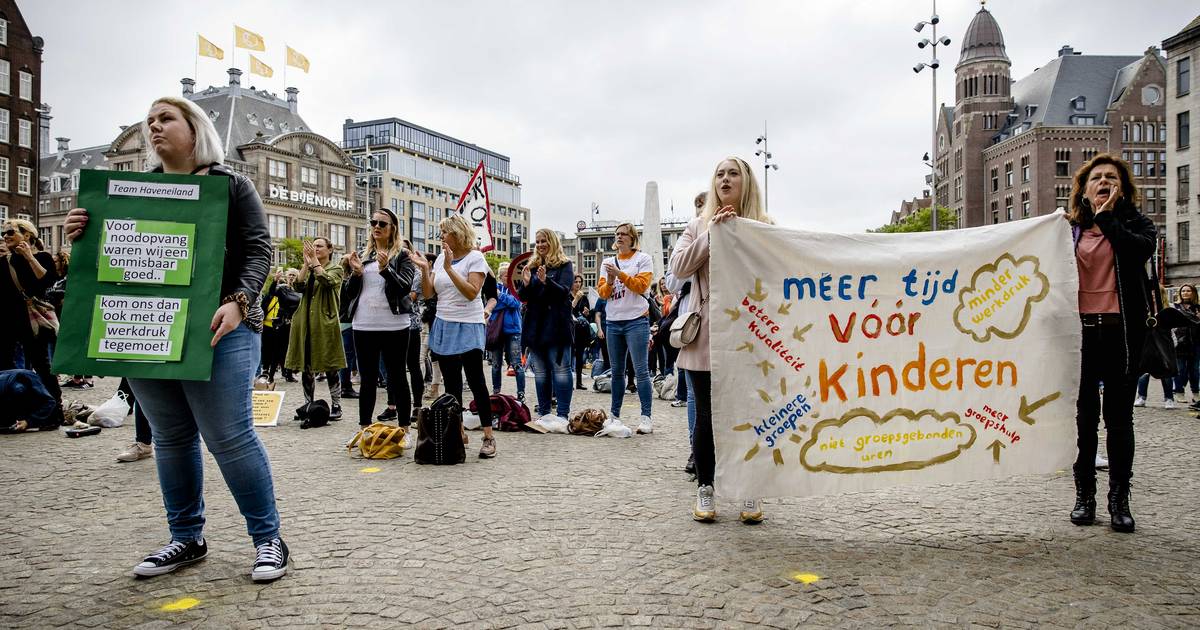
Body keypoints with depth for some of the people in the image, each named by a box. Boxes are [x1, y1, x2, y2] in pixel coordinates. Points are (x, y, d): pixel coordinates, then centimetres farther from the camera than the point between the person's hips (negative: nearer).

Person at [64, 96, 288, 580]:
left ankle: (268, 538, 5)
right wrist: (82, 236, -2)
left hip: (214, 331, -5)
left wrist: (238, 302, -20)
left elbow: (258, 250, -4)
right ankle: (186, 539, 24)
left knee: (230, 438, -7)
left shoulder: (231, 185, 3)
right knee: (170, 439, 11)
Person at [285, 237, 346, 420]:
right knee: (306, 367, 7)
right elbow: (299, 286, -1)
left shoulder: (336, 269, 4)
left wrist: (314, 260, -14)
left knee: (330, 368, -2)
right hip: (305, 323, 5)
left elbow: (326, 280, -18)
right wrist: (306, 262, -8)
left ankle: (336, 406, 6)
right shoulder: (309, 269, 17)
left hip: (325, 323, -5)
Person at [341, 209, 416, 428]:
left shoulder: (402, 256, 2)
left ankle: (404, 428, 7)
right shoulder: (362, 255, 15)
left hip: (393, 326, -4)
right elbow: (350, 292, 13)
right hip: (364, 326, 4)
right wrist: (356, 273, -5)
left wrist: (385, 269, -22)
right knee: (367, 379, 10)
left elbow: (405, 287, -10)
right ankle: (364, 427, 18)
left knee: (397, 377, 1)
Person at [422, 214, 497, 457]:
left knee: (476, 381, -8)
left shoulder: (475, 257, -6)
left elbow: (472, 292, -18)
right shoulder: (441, 258, 10)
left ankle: (489, 436, -3)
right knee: (451, 384, 8)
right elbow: (428, 293, 8)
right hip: (444, 326, 6)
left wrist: (449, 268, -21)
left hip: (468, 327, -6)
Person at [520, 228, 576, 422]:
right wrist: (525, 283, -9)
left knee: (560, 369, -5)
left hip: (557, 324, -5)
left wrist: (546, 281, -29)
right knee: (540, 371, 8)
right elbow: (524, 297, 12)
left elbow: (564, 291, -12)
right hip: (536, 324, 5)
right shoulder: (532, 266, 15)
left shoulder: (564, 265, 1)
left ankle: (563, 414, -4)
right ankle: (543, 412, 15)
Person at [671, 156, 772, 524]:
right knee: (706, 416, 6)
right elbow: (679, 267, -1)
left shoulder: (763, 225, 7)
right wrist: (711, 232, -8)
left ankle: (751, 492, 15)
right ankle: (704, 490, 18)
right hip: (707, 335, 1)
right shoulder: (699, 225, 12)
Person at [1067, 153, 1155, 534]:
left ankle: (1119, 499, 12)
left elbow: (1143, 249, -16)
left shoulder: (1136, 223, 7)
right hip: (1081, 328, 1)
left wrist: (1108, 217, -11)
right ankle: (1084, 496, 14)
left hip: (1121, 331, -1)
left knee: (1119, 417, 3)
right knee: (1084, 416, 5)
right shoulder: (1070, 228, 10)